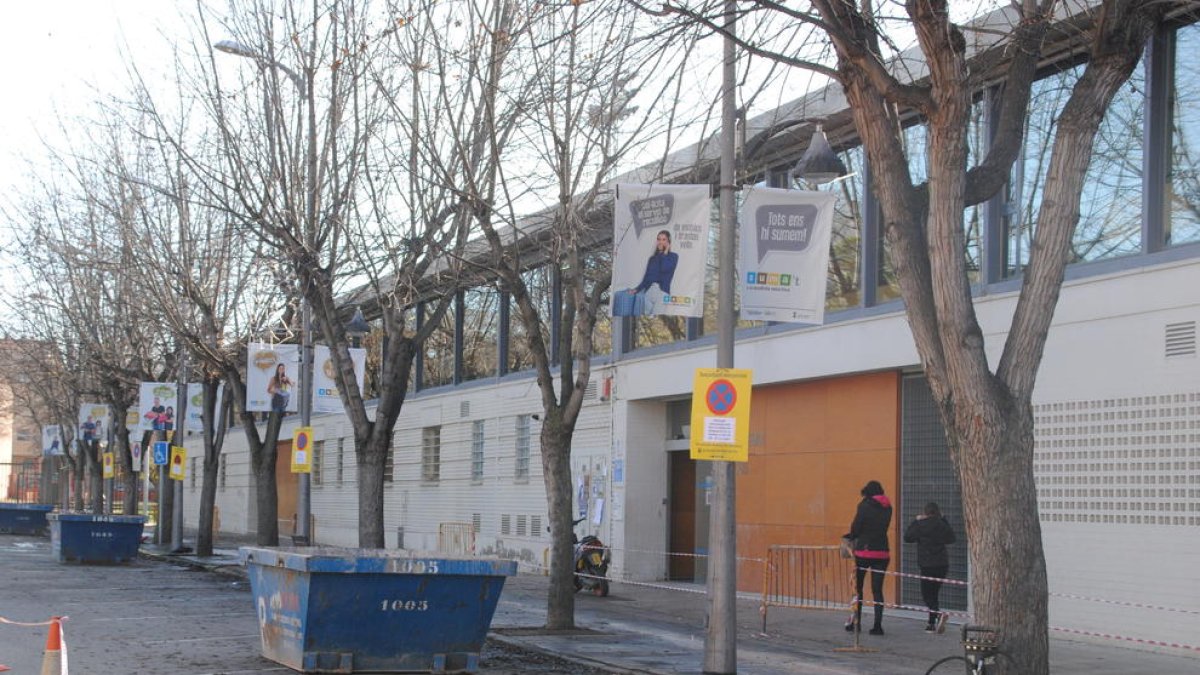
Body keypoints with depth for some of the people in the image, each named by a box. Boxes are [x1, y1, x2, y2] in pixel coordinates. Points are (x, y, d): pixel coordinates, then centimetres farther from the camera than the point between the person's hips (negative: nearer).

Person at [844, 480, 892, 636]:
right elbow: (882, 528, 13)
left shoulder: (865, 505, -8)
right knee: (877, 589, 5)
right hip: (882, 552, 4)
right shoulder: (887, 508, 8)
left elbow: (856, 527, -9)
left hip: (864, 551, -4)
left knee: (857, 587, 11)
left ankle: (856, 621, 14)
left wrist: (852, 537, 15)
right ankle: (877, 624, -2)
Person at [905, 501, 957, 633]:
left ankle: (938, 614, -28)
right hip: (942, 563, 5)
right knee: (933, 593, 13)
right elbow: (951, 538, 18)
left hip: (927, 563, -5)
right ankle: (932, 623, 14)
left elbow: (908, 537, -1)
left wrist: (915, 521, 8)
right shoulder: (942, 524, 3)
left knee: (927, 593, -2)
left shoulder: (920, 525, -8)